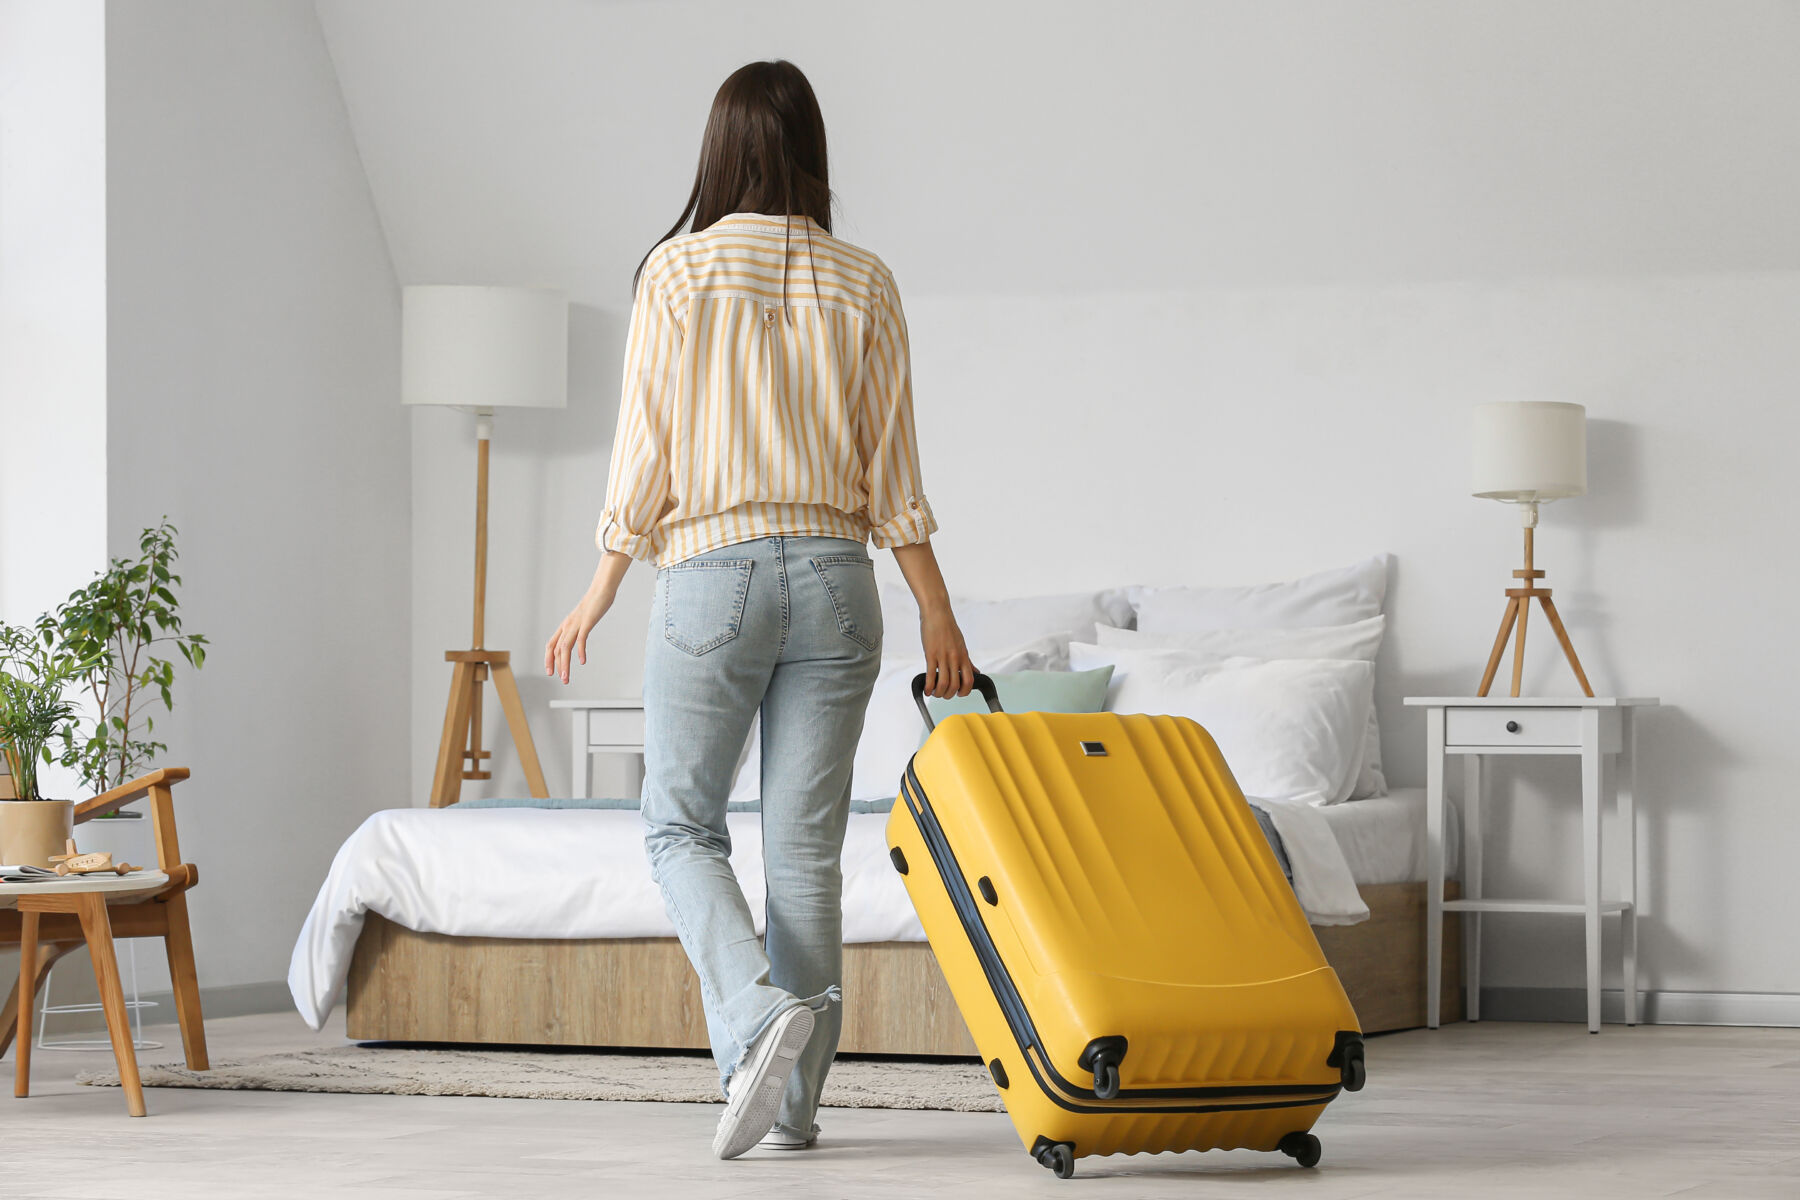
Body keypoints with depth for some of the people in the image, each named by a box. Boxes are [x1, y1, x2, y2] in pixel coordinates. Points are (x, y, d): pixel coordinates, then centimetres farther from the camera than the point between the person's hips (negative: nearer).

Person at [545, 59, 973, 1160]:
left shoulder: (678, 270, -4)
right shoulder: (863, 283, 3)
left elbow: (646, 455, -5)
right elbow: (893, 472, 3)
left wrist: (600, 595, 4)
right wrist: (937, 611, 9)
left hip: (713, 572, -3)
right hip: (835, 574, 3)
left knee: (682, 827, 9)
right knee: (807, 848, 7)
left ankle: (760, 1014, -16)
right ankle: (796, 1101, 9)